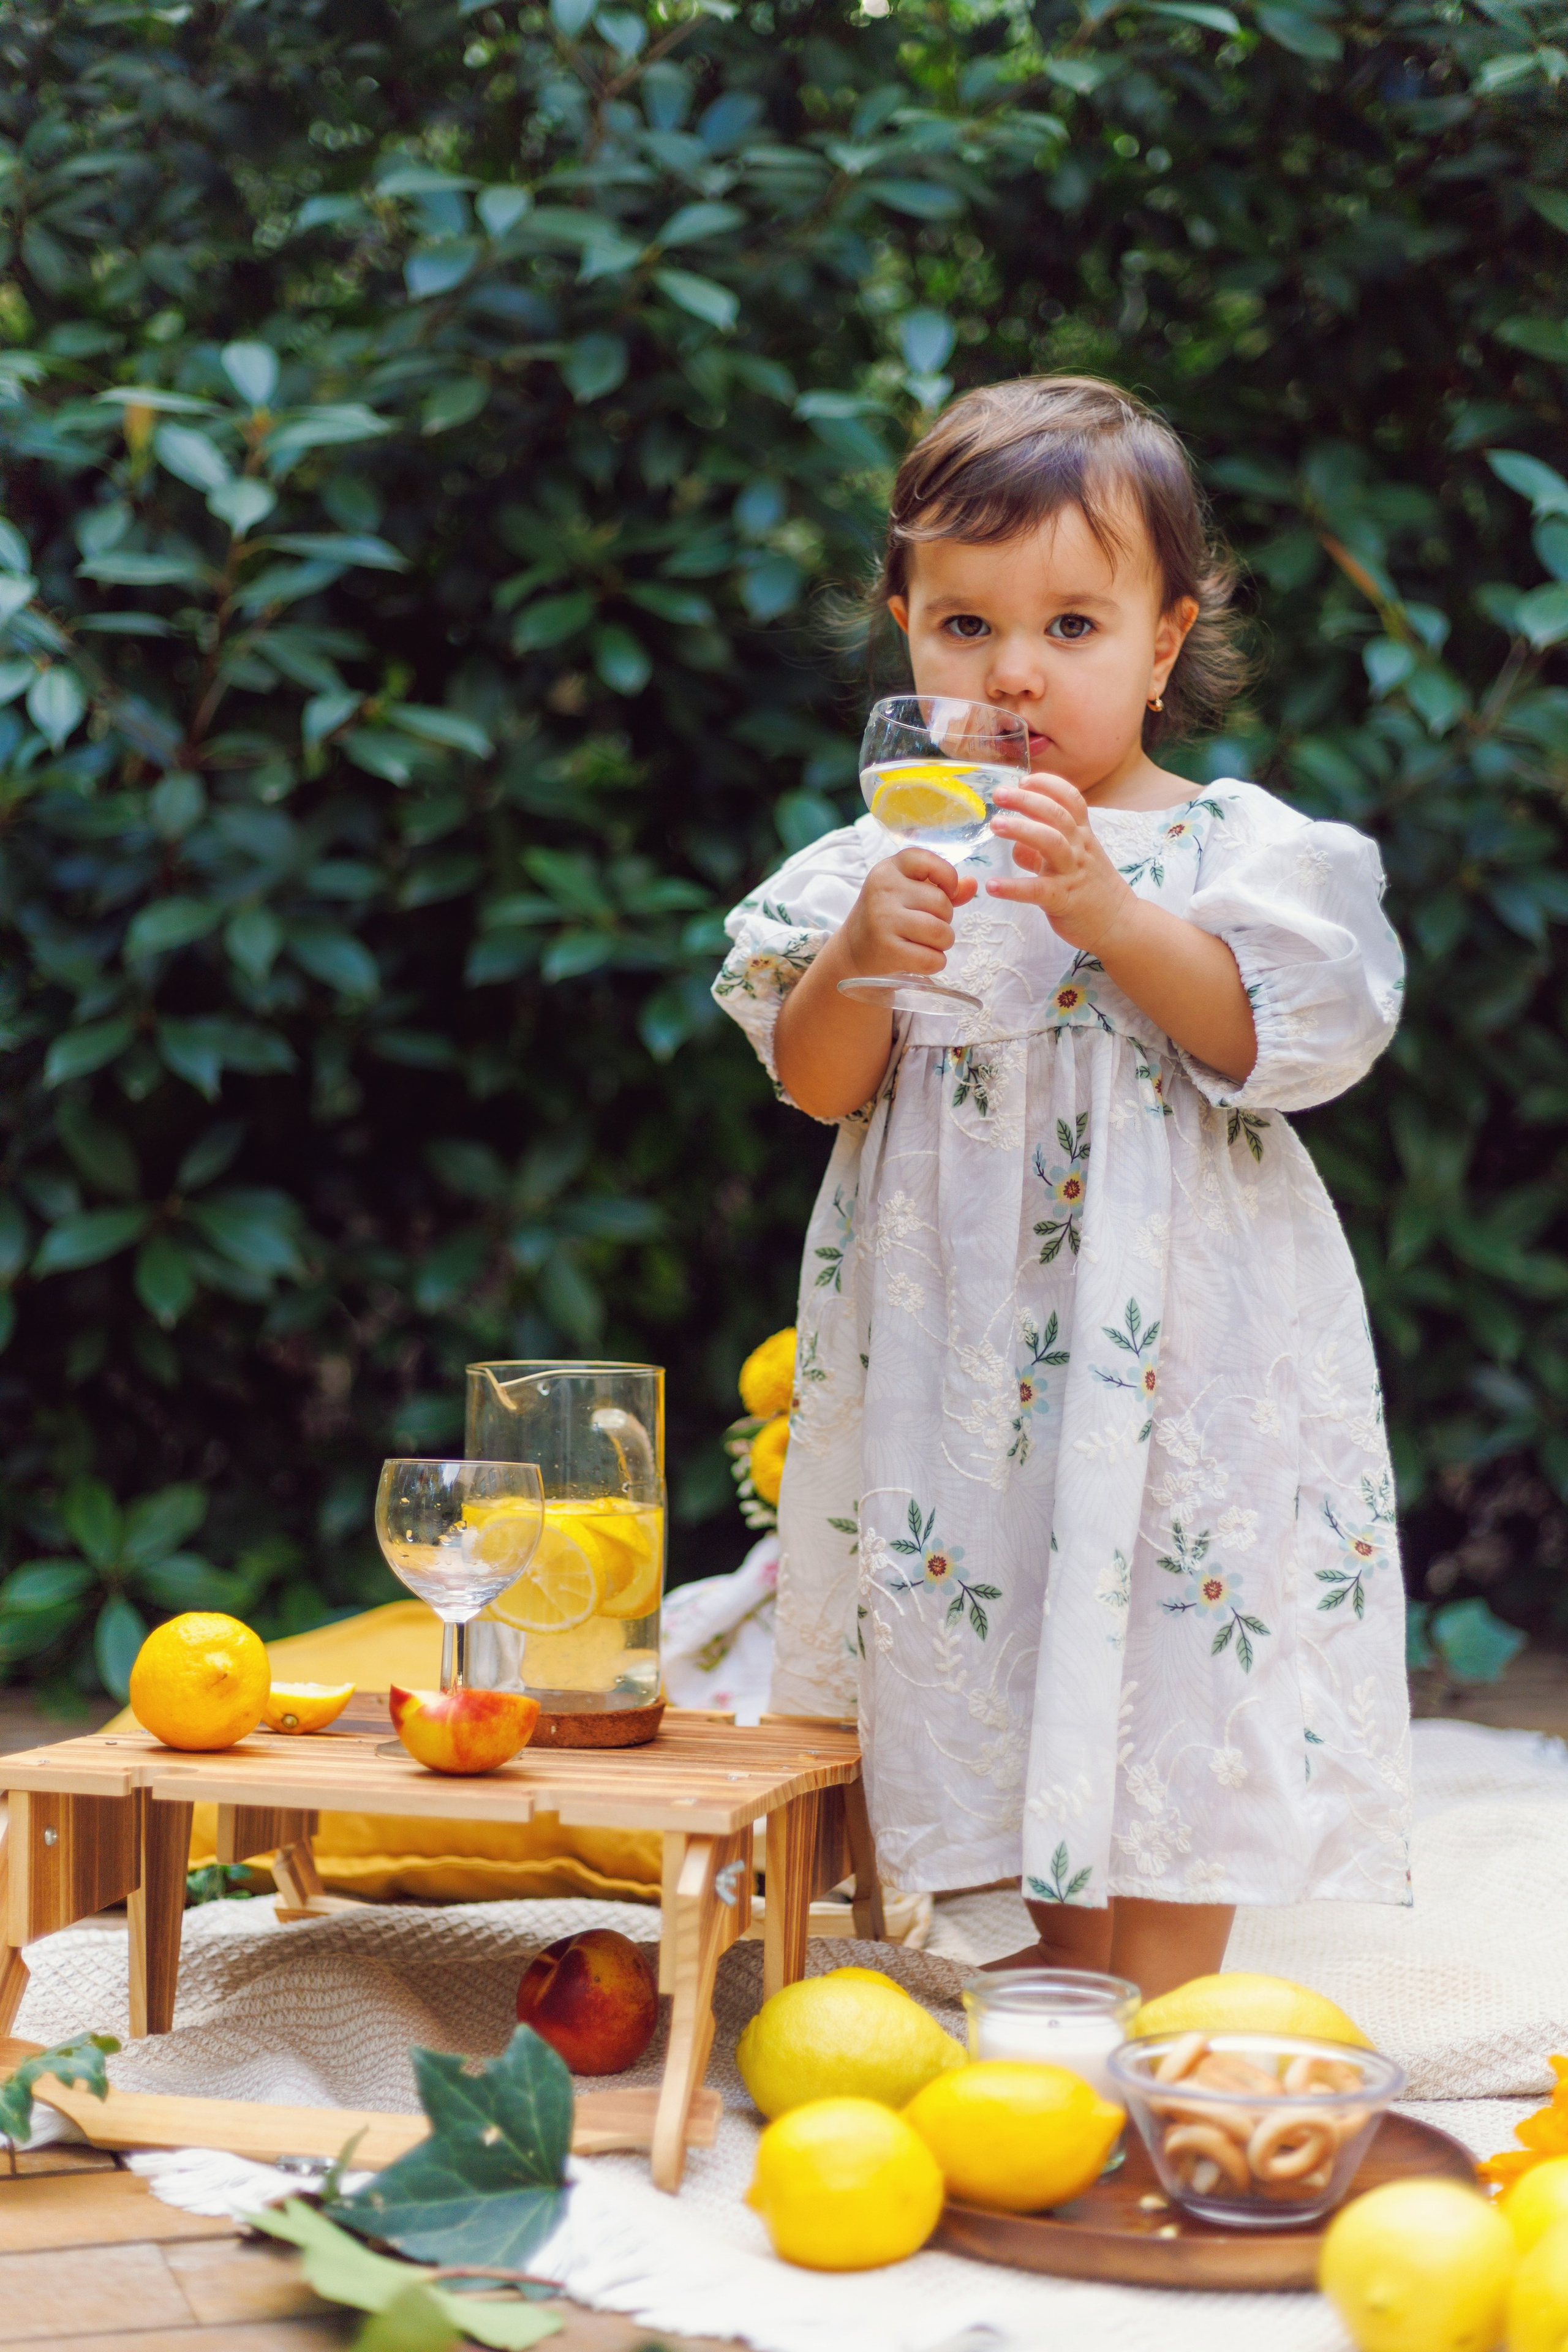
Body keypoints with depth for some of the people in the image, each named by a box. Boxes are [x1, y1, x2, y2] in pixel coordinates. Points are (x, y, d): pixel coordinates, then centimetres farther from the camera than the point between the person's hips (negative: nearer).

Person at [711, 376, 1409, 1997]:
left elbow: (1269, 1038, -14)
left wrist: (1107, 910, -24)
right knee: (1007, 1671, 9)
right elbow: (819, 1084, -1)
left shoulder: (1229, 846, -1)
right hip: (961, 1347, 2)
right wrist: (866, 953, -20)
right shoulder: (881, 861, 5)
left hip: (1171, 1333, -2)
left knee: (1167, 1706, -1)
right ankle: (1048, 1979, 21)